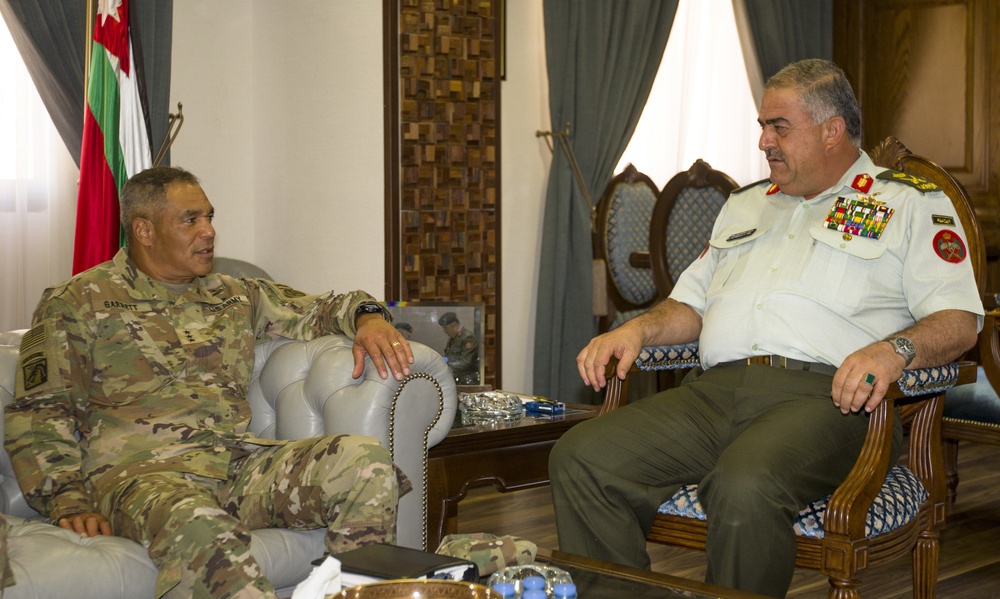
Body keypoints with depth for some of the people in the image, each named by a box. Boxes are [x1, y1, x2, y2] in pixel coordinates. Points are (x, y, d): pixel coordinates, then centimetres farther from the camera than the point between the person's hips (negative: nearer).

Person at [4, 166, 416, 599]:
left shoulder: (236, 296, 25)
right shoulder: (77, 303, 11)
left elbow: (317, 309, 32)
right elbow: (39, 414, 4)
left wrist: (367, 316, 7)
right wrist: (69, 503, -11)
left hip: (240, 462, 5)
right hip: (140, 472, -5)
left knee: (365, 459, -23)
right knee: (198, 525, -43)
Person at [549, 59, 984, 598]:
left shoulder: (910, 204, 12)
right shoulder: (745, 205, 32)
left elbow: (959, 320, 2)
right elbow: (693, 302, 31)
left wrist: (894, 349, -19)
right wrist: (639, 328, 10)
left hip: (822, 395, -5)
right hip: (715, 389, 6)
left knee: (745, 487, -39)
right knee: (580, 458, -19)